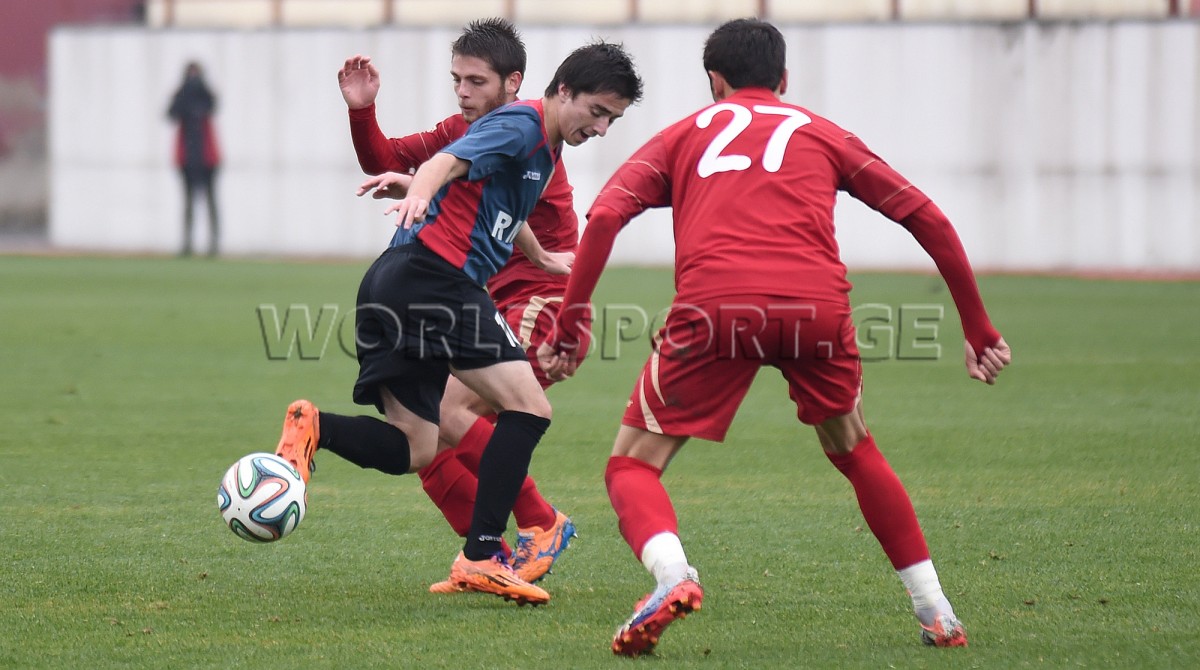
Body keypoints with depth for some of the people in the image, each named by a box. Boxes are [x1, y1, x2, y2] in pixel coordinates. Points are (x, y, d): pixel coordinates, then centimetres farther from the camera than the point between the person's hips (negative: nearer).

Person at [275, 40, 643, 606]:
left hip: (398, 284, 10)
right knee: (528, 408, -10)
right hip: (434, 277, -10)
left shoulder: (545, 147, 23)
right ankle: (481, 557, -14)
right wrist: (418, 191, -44)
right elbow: (448, 161, -23)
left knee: (413, 450, 7)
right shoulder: (522, 124, -6)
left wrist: (540, 258, 57)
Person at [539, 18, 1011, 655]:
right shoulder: (821, 133, 29)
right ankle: (935, 610, 23)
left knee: (632, 465, 10)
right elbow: (926, 218, 24)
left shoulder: (686, 132, 26)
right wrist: (977, 329, 29)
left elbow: (604, 216, 10)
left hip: (713, 309, -2)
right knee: (853, 451, 28)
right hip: (818, 305, 2)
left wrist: (568, 327, 9)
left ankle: (671, 573, -21)